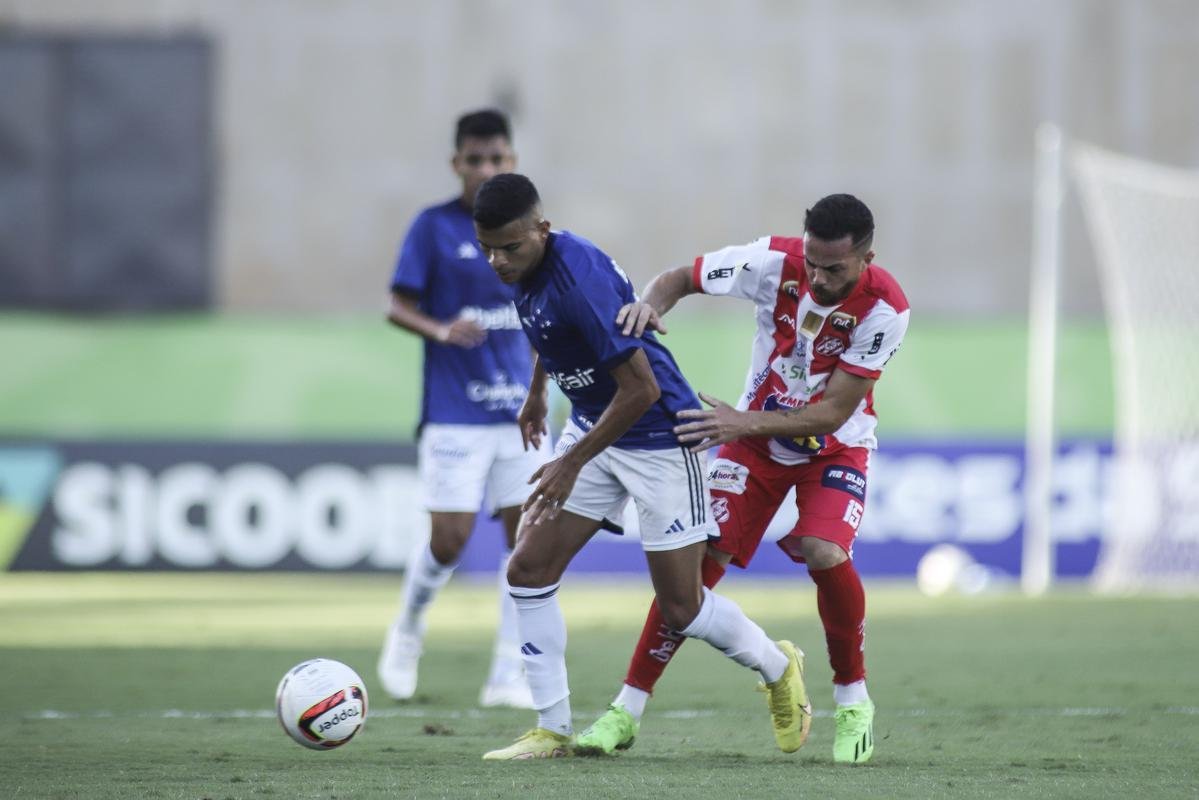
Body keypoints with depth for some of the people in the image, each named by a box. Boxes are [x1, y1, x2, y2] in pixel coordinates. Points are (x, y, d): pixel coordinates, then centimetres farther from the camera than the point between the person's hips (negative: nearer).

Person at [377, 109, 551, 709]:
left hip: (518, 410, 4)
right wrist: (441, 331, -22)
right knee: (449, 540, -7)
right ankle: (408, 628, 24)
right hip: (455, 412, -4)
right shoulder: (434, 227, -3)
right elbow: (398, 307, -4)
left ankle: (508, 676, 3)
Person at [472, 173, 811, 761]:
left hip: (657, 437, -8)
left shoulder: (578, 277, -31)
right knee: (528, 570, -3)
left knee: (681, 606, 0)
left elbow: (641, 388, -29)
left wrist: (573, 464, -24)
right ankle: (552, 729, 6)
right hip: (593, 425, 8)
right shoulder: (525, 271, -5)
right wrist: (536, 393, 31)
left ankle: (777, 668, 28)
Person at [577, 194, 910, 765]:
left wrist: (744, 423, -35)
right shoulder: (775, 260, -22)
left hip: (836, 446, -2)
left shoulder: (884, 308, -27)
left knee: (826, 555, -26)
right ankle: (627, 711, -1)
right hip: (756, 434, 2)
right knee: (697, 558, -10)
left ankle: (853, 702, -2)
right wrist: (651, 304, -30)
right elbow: (680, 278, -7)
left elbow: (833, 412, -26)